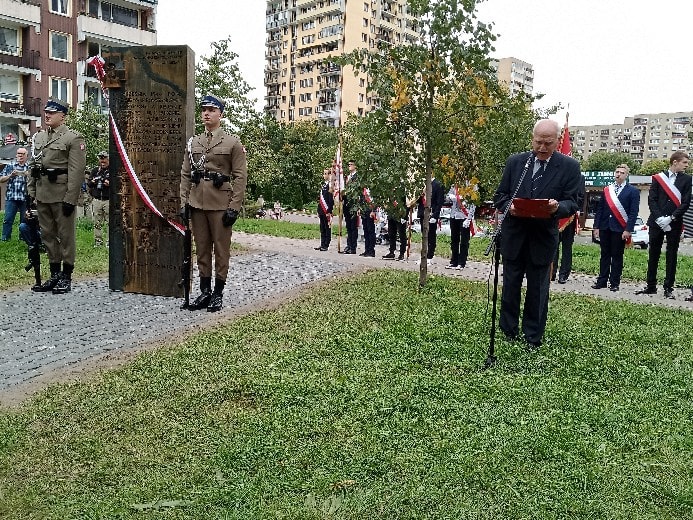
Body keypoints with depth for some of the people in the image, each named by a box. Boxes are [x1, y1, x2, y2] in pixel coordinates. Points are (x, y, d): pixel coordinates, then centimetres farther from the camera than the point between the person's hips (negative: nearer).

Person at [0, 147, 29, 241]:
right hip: (11, 198, 0)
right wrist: (10, 175, -8)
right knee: (8, 219, -3)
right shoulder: (10, 166, 11)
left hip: (25, 198, 0)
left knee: (24, 220, 4)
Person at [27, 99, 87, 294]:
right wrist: (31, 193, 11)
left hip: (62, 195, -7)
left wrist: (70, 199, -17)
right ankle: (54, 275, 21)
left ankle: (66, 278, 9)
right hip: (42, 195, 7)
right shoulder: (38, 137, 15)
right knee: (47, 235, 11)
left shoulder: (73, 138, -7)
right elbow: (33, 167, 17)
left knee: (66, 235, 1)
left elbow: (76, 171, -13)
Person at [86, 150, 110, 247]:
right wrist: (92, 182, -4)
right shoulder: (95, 170, 16)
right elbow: (88, 183, 18)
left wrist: (109, 184, -19)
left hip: (108, 200, -4)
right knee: (97, 222, 6)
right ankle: (98, 241, 12)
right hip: (96, 200, 4)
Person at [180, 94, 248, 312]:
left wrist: (234, 207, -11)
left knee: (221, 250, 2)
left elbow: (240, 177, -5)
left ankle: (218, 294, 11)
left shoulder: (233, 142, 0)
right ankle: (204, 292, 18)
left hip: (220, 204, -4)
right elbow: (185, 175, 12)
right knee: (202, 249, 9)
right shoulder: (192, 143, 12)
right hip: (197, 204, 5)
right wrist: (184, 202, 3)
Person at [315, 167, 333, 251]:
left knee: (327, 228, -1)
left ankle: (326, 245, 3)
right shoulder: (323, 185, 16)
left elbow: (331, 199, -16)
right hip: (322, 211, 9)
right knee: (322, 229, 12)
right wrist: (318, 210, 17)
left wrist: (329, 211, -18)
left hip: (327, 211, -9)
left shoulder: (330, 185, -11)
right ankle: (322, 245, 18)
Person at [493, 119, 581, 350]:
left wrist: (557, 207, -27)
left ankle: (533, 338, 20)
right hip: (514, 236, 2)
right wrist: (509, 206, -17)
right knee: (510, 286, 11)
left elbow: (572, 203, -5)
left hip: (543, 238, -1)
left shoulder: (569, 166, -3)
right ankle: (507, 332, 26)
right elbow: (500, 195, 5)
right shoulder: (515, 161, 2)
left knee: (538, 290, 7)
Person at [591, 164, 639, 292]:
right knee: (604, 255, 9)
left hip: (619, 229, -3)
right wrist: (596, 226, 4)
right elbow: (599, 209, 11)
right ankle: (602, 280, 15)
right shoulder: (606, 190, 12)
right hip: (605, 227, 4)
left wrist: (628, 230, -13)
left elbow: (633, 212, -5)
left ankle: (614, 283, 9)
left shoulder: (632, 191, 1)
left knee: (617, 256, 2)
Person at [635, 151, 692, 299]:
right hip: (656, 222, 1)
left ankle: (668, 288, 7)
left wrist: (671, 218, -13)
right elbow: (651, 199, -1)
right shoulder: (658, 178, 4)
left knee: (671, 256, 2)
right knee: (653, 255, 6)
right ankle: (651, 286, 15)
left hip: (674, 224, 0)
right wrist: (659, 218, -12)